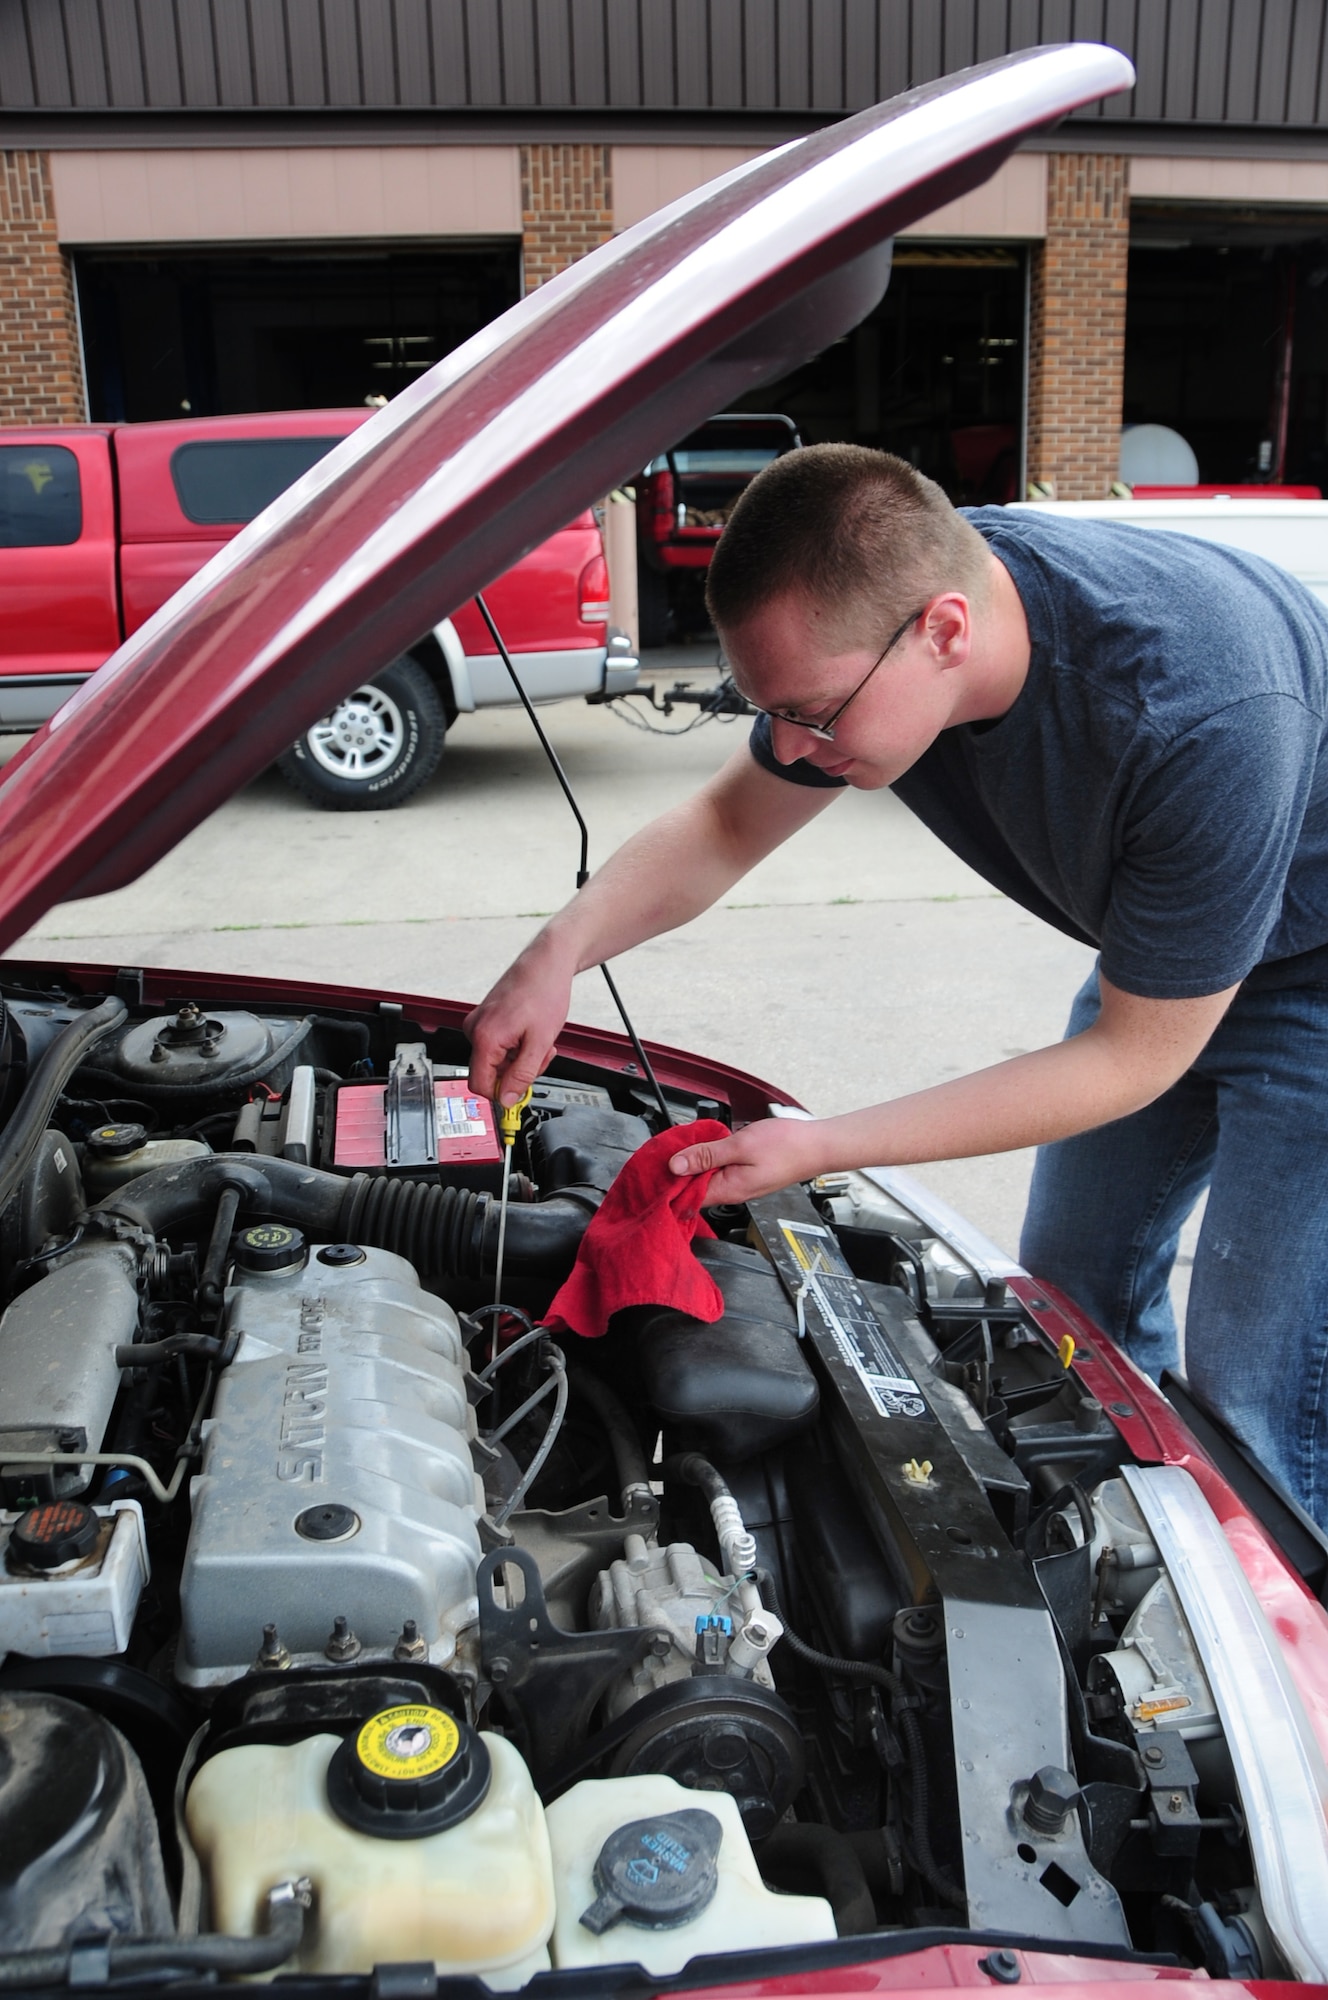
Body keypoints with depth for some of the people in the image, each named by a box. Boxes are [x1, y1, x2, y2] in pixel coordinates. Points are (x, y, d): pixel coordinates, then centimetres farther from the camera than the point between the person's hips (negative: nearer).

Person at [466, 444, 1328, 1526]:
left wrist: (821, 1148, -31)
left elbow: (1136, 1054, -30)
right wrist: (564, 946, -24)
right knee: (1076, 1289, 16)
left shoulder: (1199, 722, -42)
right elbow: (724, 824, -6)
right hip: (1155, 937, 7)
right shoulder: (877, 598, -21)